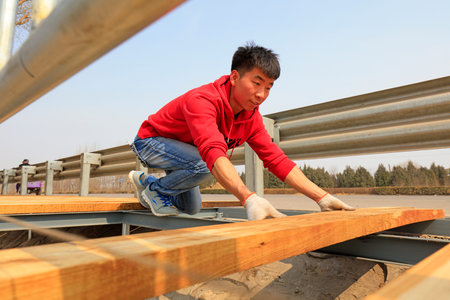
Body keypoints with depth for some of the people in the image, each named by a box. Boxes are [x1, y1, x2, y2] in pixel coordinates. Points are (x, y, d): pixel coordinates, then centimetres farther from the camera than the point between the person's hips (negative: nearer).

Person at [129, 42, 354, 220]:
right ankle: (153, 189, -7)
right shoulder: (202, 100, -37)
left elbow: (277, 159, -16)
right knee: (204, 165, -35)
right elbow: (213, 153, -52)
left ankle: (145, 181, 35)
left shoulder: (251, 117, -14)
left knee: (191, 209, 17)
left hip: (183, 148, 7)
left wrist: (322, 197, -24)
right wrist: (249, 199, -65)